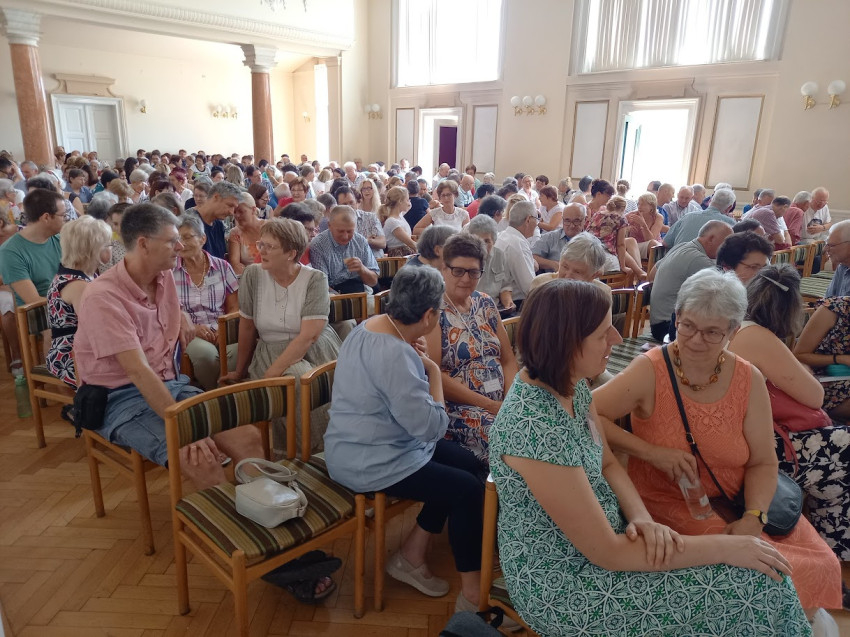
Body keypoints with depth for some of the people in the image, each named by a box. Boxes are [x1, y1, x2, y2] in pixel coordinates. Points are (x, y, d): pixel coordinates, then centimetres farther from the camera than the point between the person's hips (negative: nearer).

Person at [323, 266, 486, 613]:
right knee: (469, 489, -10)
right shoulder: (394, 354, -30)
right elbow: (431, 426, -26)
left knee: (467, 463, 11)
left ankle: (411, 556, 21)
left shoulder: (371, 325, 3)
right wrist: (434, 371, -14)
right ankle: (473, 595, 8)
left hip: (368, 444, 11)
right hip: (370, 464, -10)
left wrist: (416, 361, 3)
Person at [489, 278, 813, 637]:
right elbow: (606, 553, -25)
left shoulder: (569, 382, -5)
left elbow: (608, 464, 6)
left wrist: (642, 518, -14)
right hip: (559, 584, -7)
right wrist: (723, 547, -18)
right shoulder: (535, 427, -33)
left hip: (597, 533, 8)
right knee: (753, 583, -6)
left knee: (754, 570, 6)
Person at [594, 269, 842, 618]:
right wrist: (651, 451, -23)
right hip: (669, 507, -4)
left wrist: (754, 517, -15)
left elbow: (763, 463, 2)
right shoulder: (650, 372, -15)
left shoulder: (749, 380, -3)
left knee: (822, 564, -10)